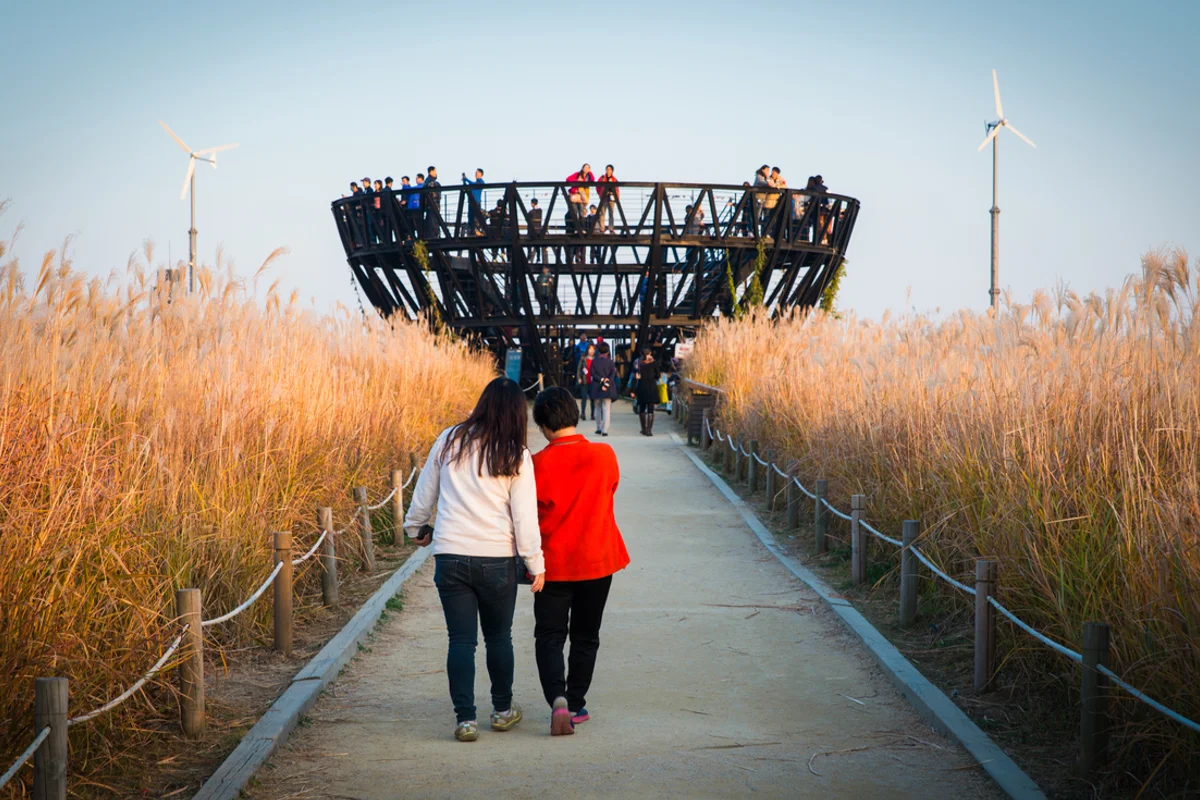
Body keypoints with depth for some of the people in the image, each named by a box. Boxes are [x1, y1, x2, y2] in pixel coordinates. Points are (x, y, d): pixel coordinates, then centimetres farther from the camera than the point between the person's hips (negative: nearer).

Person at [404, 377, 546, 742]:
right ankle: (503, 710, 28)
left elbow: (425, 490, 12)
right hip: (498, 559, -1)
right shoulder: (516, 456, -5)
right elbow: (524, 516, -6)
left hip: (450, 556, 1)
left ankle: (466, 719, -1)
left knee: (461, 640, 4)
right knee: (498, 637, 16)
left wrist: (417, 527, 29)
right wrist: (535, 563, 1)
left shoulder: (449, 441, 2)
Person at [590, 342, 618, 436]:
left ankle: (599, 428, 22)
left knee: (598, 409, 16)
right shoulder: (610, 362, -3)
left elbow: (593, 374, -7)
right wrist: (606, 384, -14)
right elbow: (612, 375, -10)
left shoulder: (594, 361, -1)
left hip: (596, 389, 1)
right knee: (606, 410, -2)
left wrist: (601, 379, -9)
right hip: (608, 390, -1)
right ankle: (604, 430, -11)